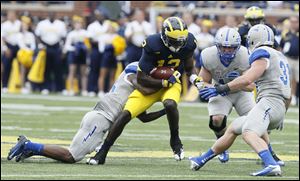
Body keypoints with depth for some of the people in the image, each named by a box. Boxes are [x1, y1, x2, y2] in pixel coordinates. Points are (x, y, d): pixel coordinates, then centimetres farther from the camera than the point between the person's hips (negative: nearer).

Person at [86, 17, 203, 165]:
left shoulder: (187, 43, -16)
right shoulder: (153, 45, -27)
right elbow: (141, 79, -22)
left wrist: (193, 78, -8)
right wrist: (166, 82, -26)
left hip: (172, 83, 1)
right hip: (150, 84, -1)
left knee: (170, 104, -35)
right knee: (126, 114, -14)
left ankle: (175, 141, -9)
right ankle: (102, 153, -2)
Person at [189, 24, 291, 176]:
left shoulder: (262, 54, -2)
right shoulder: (280, 57, 28)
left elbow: (247, 79, -17)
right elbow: (288, 96, 33)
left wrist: (222, 89, -11)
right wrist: (281, 116, 45)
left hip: (269, 101, -10)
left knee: (248, 133, -34)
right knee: (233, 129, 22)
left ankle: (271, 165, -56)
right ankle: (201, 160, 33)